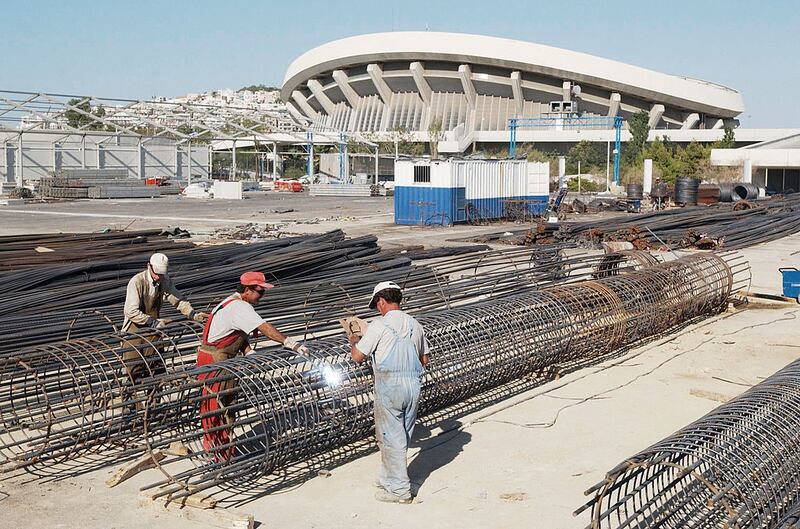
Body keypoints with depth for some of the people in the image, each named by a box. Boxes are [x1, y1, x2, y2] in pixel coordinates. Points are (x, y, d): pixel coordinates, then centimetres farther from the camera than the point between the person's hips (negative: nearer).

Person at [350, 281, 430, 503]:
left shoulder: (378, 326, -9)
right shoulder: (415, 325, 8)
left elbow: (358, 357, -6)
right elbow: (424, 360, 16)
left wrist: (354, 342, 14)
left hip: (388, 387, -6)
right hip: (412, 385, 6)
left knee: (391, 437, 3)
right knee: (402, 436, 16)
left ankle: (400, 490, 7)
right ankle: (387, 479, 30)